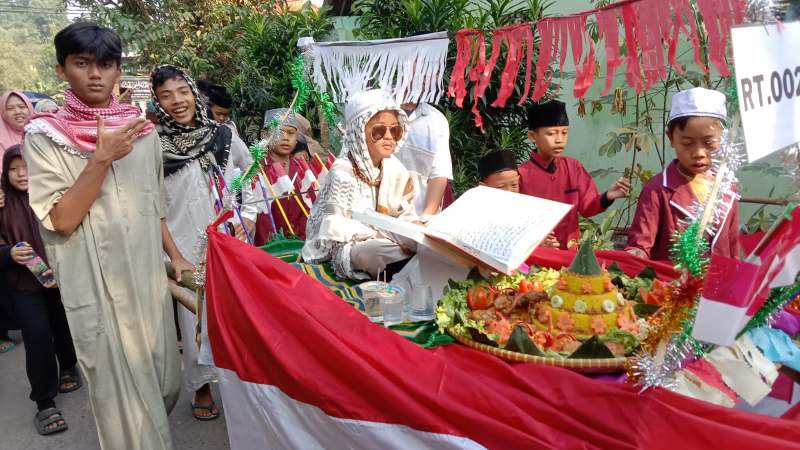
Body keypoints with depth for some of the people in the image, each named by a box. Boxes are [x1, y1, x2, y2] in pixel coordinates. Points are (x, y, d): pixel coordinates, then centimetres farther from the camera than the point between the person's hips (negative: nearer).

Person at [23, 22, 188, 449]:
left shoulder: (141, 130, 5)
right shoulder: (44, 136, -7)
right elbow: (61, 220, -14)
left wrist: (176, 255, 9)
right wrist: (102, 158, -19)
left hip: (147, 275, 4)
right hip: (96, 284, -4)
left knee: (165, 382, 15)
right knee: (121, 390, 7)